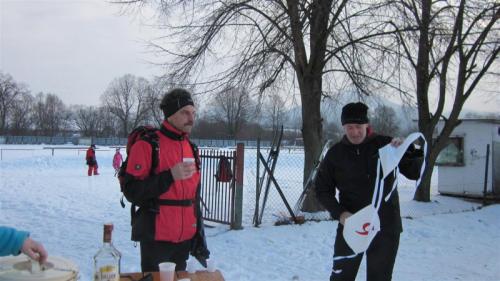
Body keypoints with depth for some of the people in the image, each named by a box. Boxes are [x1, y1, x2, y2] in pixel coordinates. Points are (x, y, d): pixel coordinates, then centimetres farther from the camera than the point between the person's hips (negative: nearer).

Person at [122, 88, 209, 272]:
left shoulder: (191, 148, 10)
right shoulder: (146, 145, -12)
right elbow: (131, 191, -16)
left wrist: (199, 233, 14)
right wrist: (170, 176, -25)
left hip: (185, 239, 7)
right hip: (156, 239, -6)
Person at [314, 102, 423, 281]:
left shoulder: (385, 144, -5)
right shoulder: (335, 154, -2)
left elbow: (415, 172, -2)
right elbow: (322, 189, 4)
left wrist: (407, 152, -21)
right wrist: (339, 213, -11)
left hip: (386, 227, 0)